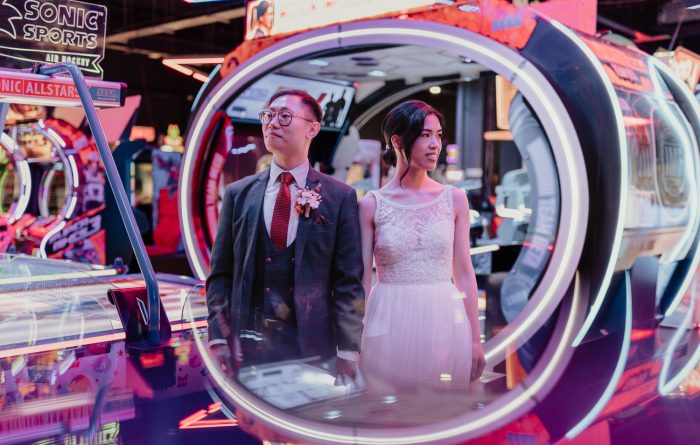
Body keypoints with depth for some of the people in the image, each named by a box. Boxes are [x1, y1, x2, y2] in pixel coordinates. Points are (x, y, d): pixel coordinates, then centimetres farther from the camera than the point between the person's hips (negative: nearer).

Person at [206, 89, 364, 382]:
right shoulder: (239, 194, 7)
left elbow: (348, 282, -2)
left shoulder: (340, 198, 0)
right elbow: (220, 274, 6)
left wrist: (348, 352, -6)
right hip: (248, 344, 2)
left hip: (312, 345, -1)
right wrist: (218, 338, -2)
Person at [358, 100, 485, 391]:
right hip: (390, 325, -1)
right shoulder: (371, 205, -3)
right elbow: (362, 280, 0)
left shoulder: (454, 199, 2)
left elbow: (464, 273, 5)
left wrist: (475, 339, 4)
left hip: (444, 321, 2)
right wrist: (354, 345, 0)